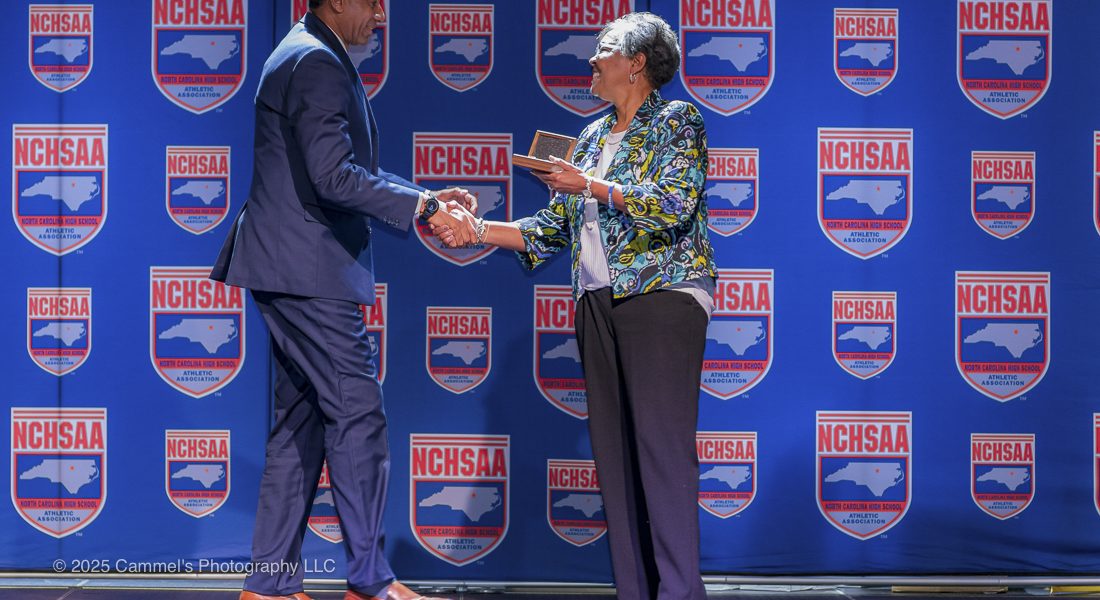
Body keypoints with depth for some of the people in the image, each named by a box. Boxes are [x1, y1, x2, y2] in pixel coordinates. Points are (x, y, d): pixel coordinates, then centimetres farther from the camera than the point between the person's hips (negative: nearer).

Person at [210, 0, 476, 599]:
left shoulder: (312, 58, 20)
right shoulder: (316, 62, -14)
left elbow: (352, 171, 23)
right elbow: (334, 177, -22)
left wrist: (428, 199, 14)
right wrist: (420, 206, -17)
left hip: (298, 273, 11)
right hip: (308, 272, -11)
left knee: (300, 423, 11)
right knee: (357, 415, -7)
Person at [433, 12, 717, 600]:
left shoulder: (676, 122, 1)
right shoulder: (593, 136, 21)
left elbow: (675, 202, -15)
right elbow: (554, 227, 18)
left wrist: (589, 186, -14)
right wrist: (476, 231, 10)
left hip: (661, 294, -7)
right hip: (599, 303, 7)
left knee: (662, 441, -12)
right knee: (613, 446, 2)